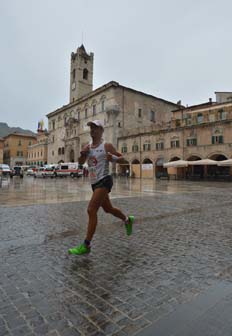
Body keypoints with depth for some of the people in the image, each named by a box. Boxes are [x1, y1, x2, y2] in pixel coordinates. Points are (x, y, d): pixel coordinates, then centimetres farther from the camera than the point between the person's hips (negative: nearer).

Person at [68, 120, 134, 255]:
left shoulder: (107, 146, -7)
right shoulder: (88, 146, 11)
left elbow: (122, 159, -4)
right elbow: (81, 162, 10)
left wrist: (113, 158, -24)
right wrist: (83, 154, -10)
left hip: (104, 181, -8)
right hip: (95, 183, 8)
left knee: (91, 210, -14)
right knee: (108, 209, 20)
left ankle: (86, 245, -5)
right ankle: (128, 220, 46)